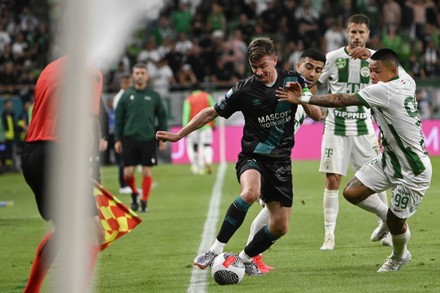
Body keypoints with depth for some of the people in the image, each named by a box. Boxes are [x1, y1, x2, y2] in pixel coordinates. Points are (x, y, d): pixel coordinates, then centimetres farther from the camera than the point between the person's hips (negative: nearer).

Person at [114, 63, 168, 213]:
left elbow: (162, 117, 9)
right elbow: (119, 119, 6)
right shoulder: (126, 96, 4)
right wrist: (117, 139, 2)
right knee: (128, 172, -2)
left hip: (148, 138, 0)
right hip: (130, 138, 0)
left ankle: (144, 201, 9)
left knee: (147, 172, -1)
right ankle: (134, 194, 23)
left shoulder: (154, 96, 4)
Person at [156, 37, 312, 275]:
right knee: (250, 192, -37)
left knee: (280, 227, 0)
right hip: (253, 158, -3)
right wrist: (179, 135, 4)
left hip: (281, 161, 3)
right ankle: (216, 249, -31)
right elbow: (211, 113, 4)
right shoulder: (244, 90, -7)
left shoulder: (293, 81, -1)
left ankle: (245, 258, 25)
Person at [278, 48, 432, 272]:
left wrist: (302, 99, -24)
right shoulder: (405, 81, -3)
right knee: (352, 192, -1)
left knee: (395, 221, 6)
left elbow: (341, 101, -27)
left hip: (413, 172, -9)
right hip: (389, 160, 9)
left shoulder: (385, 90, -27)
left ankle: (399, 257, 36)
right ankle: (387, 217, 23)